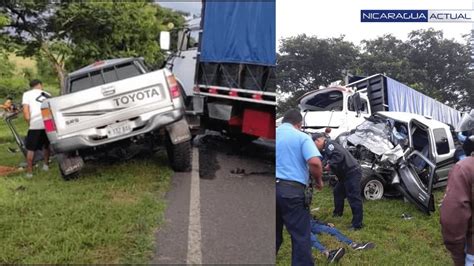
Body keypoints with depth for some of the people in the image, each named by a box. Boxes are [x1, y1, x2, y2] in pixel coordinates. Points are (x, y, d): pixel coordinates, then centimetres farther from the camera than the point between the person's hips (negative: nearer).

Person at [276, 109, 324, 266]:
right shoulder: (301, 137, -1)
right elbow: (315, 163, -15)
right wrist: (318, 180, 2)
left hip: (270, 188, 5)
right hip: (292, 190, -5)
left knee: (274, 235, 16)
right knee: (301, 235, 3)